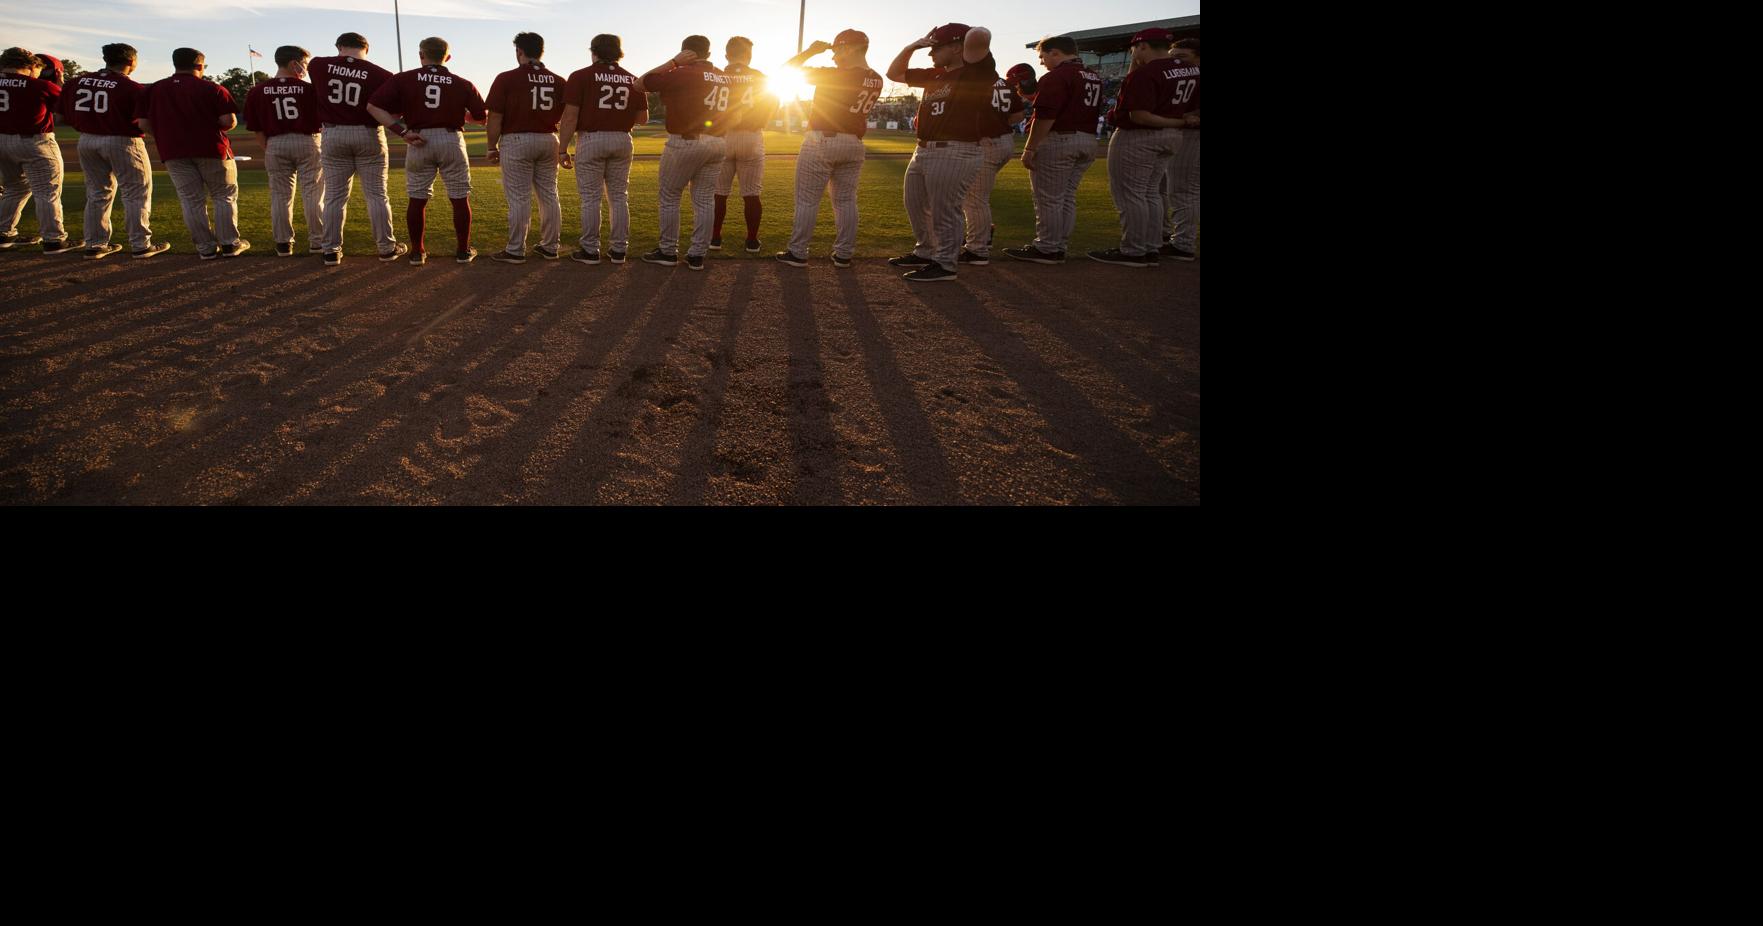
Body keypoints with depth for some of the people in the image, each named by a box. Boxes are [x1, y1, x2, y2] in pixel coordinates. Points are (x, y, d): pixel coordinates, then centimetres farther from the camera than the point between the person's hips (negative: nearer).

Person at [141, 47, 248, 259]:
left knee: (191, 200, 8)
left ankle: (206, 248, 9)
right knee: (225, 196, 10)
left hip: (174, 154, 3)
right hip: (212, 149, -3)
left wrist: (168, 137, 16)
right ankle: (229, 243, 9)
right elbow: (229, 121, -13)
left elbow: (144, 125, 1)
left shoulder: (154, 90, 4)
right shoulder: (212, 89, -7)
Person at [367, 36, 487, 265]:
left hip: (419, 142, 1)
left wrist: (402, 131, -8)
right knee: (460, 199, 10)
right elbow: (482, 116, 8)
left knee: (417, 199, 10)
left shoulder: (404, 79, 1)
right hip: (451, 140, -1)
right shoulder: (462, 84, 1)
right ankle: (464, 251, 15)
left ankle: (417, 252, 15)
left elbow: (373, 106, -7)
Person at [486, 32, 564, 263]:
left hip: (516, 140, -4)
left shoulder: (507, 79, -8)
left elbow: (495, 117, -9)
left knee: (519, 198, -1)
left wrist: (492, 147, 0)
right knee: (549, 195, 11)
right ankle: (550, 246, 18)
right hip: (548, 140, 4)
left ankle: (515, 251, 2)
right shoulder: (558, 81, 3)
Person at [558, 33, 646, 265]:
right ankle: (618, 250, 11)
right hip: (622, 140, 4)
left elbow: (570, 116, -10)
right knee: (619, 197, 10)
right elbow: (642, 118, 9)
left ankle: (590, 250, 4)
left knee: (590, 198, 2)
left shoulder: (581, 76, -5)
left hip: (591, 139, -3)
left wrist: (563, 149, -5)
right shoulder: (633, 80, 7)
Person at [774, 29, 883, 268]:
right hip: (854, 145, 6)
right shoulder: (876, 81, 3)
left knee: (807, 200, 1)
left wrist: (811, 51, 2)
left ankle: (798, 253, 3)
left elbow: (788, 70, -9)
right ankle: (844, 254, 13)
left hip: (822, 141, -6)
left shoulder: (835, 75, -15)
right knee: (846, 201, 12)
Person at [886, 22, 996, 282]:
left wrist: (975, 34, -2)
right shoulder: (935, 75, 17)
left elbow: (978, 37, -26)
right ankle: (925, 254, 34)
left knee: (944, 213, -5)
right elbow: (894, 74, 26)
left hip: (955, 153, -9)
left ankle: (944, 265, 5)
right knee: (916, 207, 19)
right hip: (923, 151, 10)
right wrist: (912, 46, 15)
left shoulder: (975, 71, -8)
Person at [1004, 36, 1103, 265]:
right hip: (1088, 141, 9)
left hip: (1057, 140, -9)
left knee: (1048, 199, -2)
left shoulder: (1057, 76, -14)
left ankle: (1046, 248, 0)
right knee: (1068, 197, 13)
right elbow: (1094, 111, 16)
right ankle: (1059, 246, 16)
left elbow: (1045, 116, -19)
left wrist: (1029, 148, -17)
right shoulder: (1095, 77, 14)